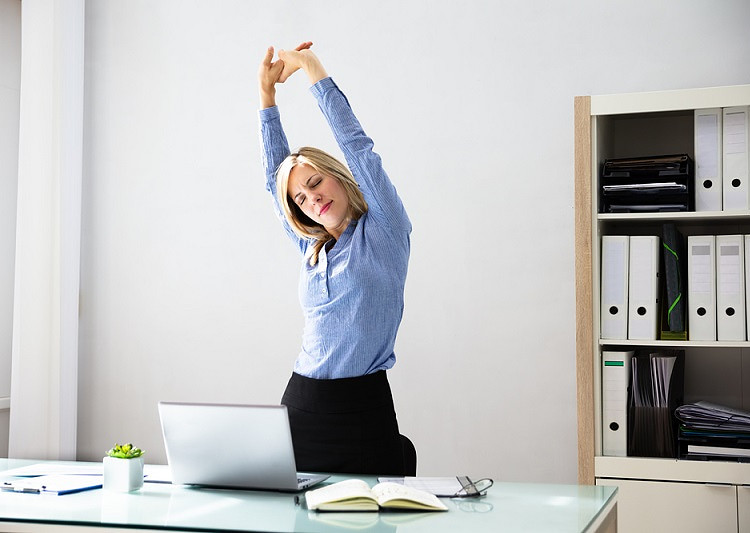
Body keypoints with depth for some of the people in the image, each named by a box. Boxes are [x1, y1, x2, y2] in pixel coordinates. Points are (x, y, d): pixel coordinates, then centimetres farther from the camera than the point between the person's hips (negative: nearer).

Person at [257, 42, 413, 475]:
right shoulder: (313, 248, 16)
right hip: (301, 403, 5)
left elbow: (358, 147, -4)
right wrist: (267, 92, 18)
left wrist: (317, 74, -1)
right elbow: (276, 176, 20)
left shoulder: (383, 232, 2)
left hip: (363, 410, -5)